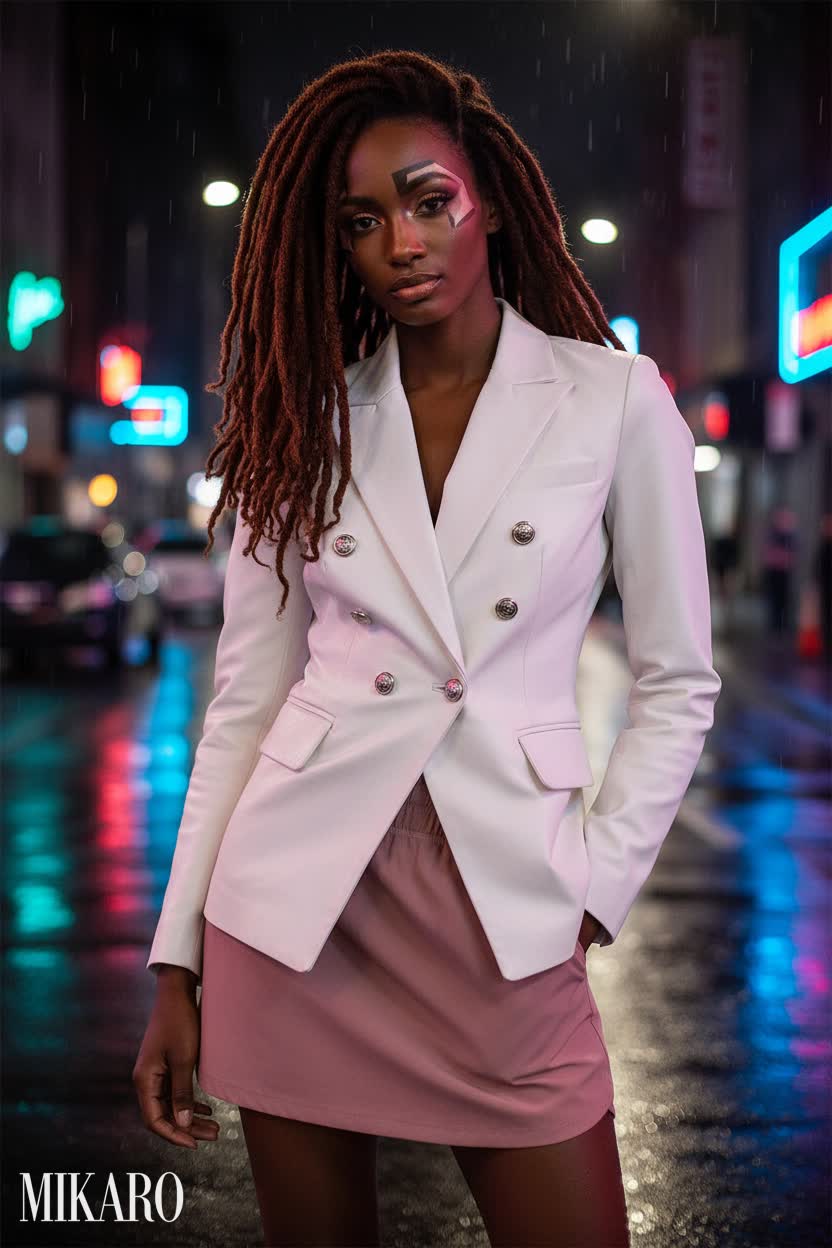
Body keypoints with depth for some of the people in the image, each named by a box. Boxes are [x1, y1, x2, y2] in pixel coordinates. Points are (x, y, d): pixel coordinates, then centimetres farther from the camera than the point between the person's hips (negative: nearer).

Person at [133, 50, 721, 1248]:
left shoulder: (615, 400, -2)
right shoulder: (310, 414, 4)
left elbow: (678, 686, 3)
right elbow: (243, 698, 5)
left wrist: (594, 883, -5)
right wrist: (177, 963, 3)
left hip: (508, 909, -1)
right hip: (298, 895, 2)